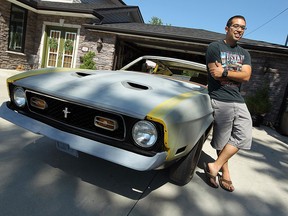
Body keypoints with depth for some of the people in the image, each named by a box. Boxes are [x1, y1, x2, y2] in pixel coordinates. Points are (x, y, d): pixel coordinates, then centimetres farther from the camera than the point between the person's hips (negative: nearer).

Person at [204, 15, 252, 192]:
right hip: (220, 100, -6)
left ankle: (215, 167, 5)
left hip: (239, 100, 6)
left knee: (244, 136, -3)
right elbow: (215, 74, -12)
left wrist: (225, 72, -11)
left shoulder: (244, 54, 17)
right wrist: (237, 74, -1)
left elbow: (247, 76, -1)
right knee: (222, 140, 1)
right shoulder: (215, 47, 0)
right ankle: (225, 174, 17)